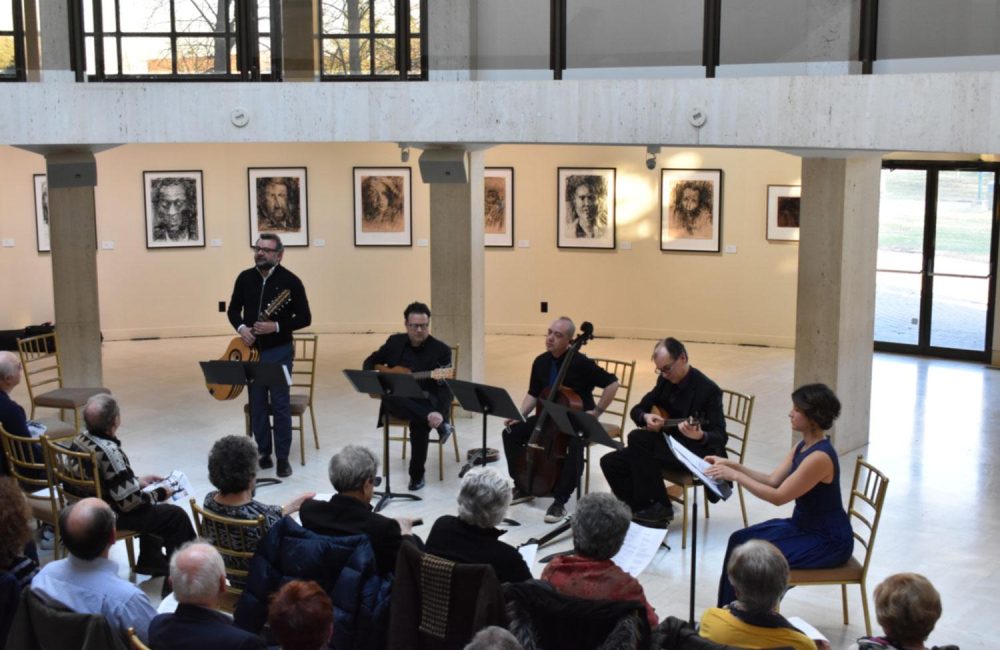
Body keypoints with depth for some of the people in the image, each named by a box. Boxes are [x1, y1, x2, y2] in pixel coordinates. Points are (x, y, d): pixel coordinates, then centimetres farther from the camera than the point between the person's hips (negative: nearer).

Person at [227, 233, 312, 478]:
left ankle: (282, 458, 7)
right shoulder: (245, 278, 4)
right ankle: (263, 453, 21)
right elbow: (233, 309, 12)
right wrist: (241, 328, -8)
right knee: (257, 404, 9)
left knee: (280, 404, -2)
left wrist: (276, 326, -21)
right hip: (251, 349, 4)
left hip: (279, 350, -4)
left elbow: (304, 318, -8)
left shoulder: (290, 281, -9)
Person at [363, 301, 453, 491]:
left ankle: (416, 475, -17)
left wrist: (439, 412, -34)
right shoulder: (394, 342, 7)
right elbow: (370, 361, 19)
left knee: (419, 422, -36)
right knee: (391, 398, -35)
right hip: (397, 401, 3)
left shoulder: (441, 350, -6)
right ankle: (439, 425, -38)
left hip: (425, 401, -3)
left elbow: (446, 388, -14)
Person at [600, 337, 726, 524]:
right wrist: (646, 417, -11)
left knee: (638, 438, -28)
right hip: (666, 444, 8)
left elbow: (720, 436, -20)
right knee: (610, 462, -8)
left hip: (695, 452, -8)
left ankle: (660, 507, -17)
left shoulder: (708, 389, -16)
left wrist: (699, 436, -43)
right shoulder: (665, 380, 5)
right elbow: (636, 409, 13)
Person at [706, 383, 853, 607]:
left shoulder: (819, 457, -27)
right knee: (740, 540, 0)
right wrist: (734, 466, -4)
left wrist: (735, 476, -22)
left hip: (828, 541, -9)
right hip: (803, 525, 9)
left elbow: (778, 496, -25)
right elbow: (773, 480, 5)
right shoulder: (803, 445, 3)